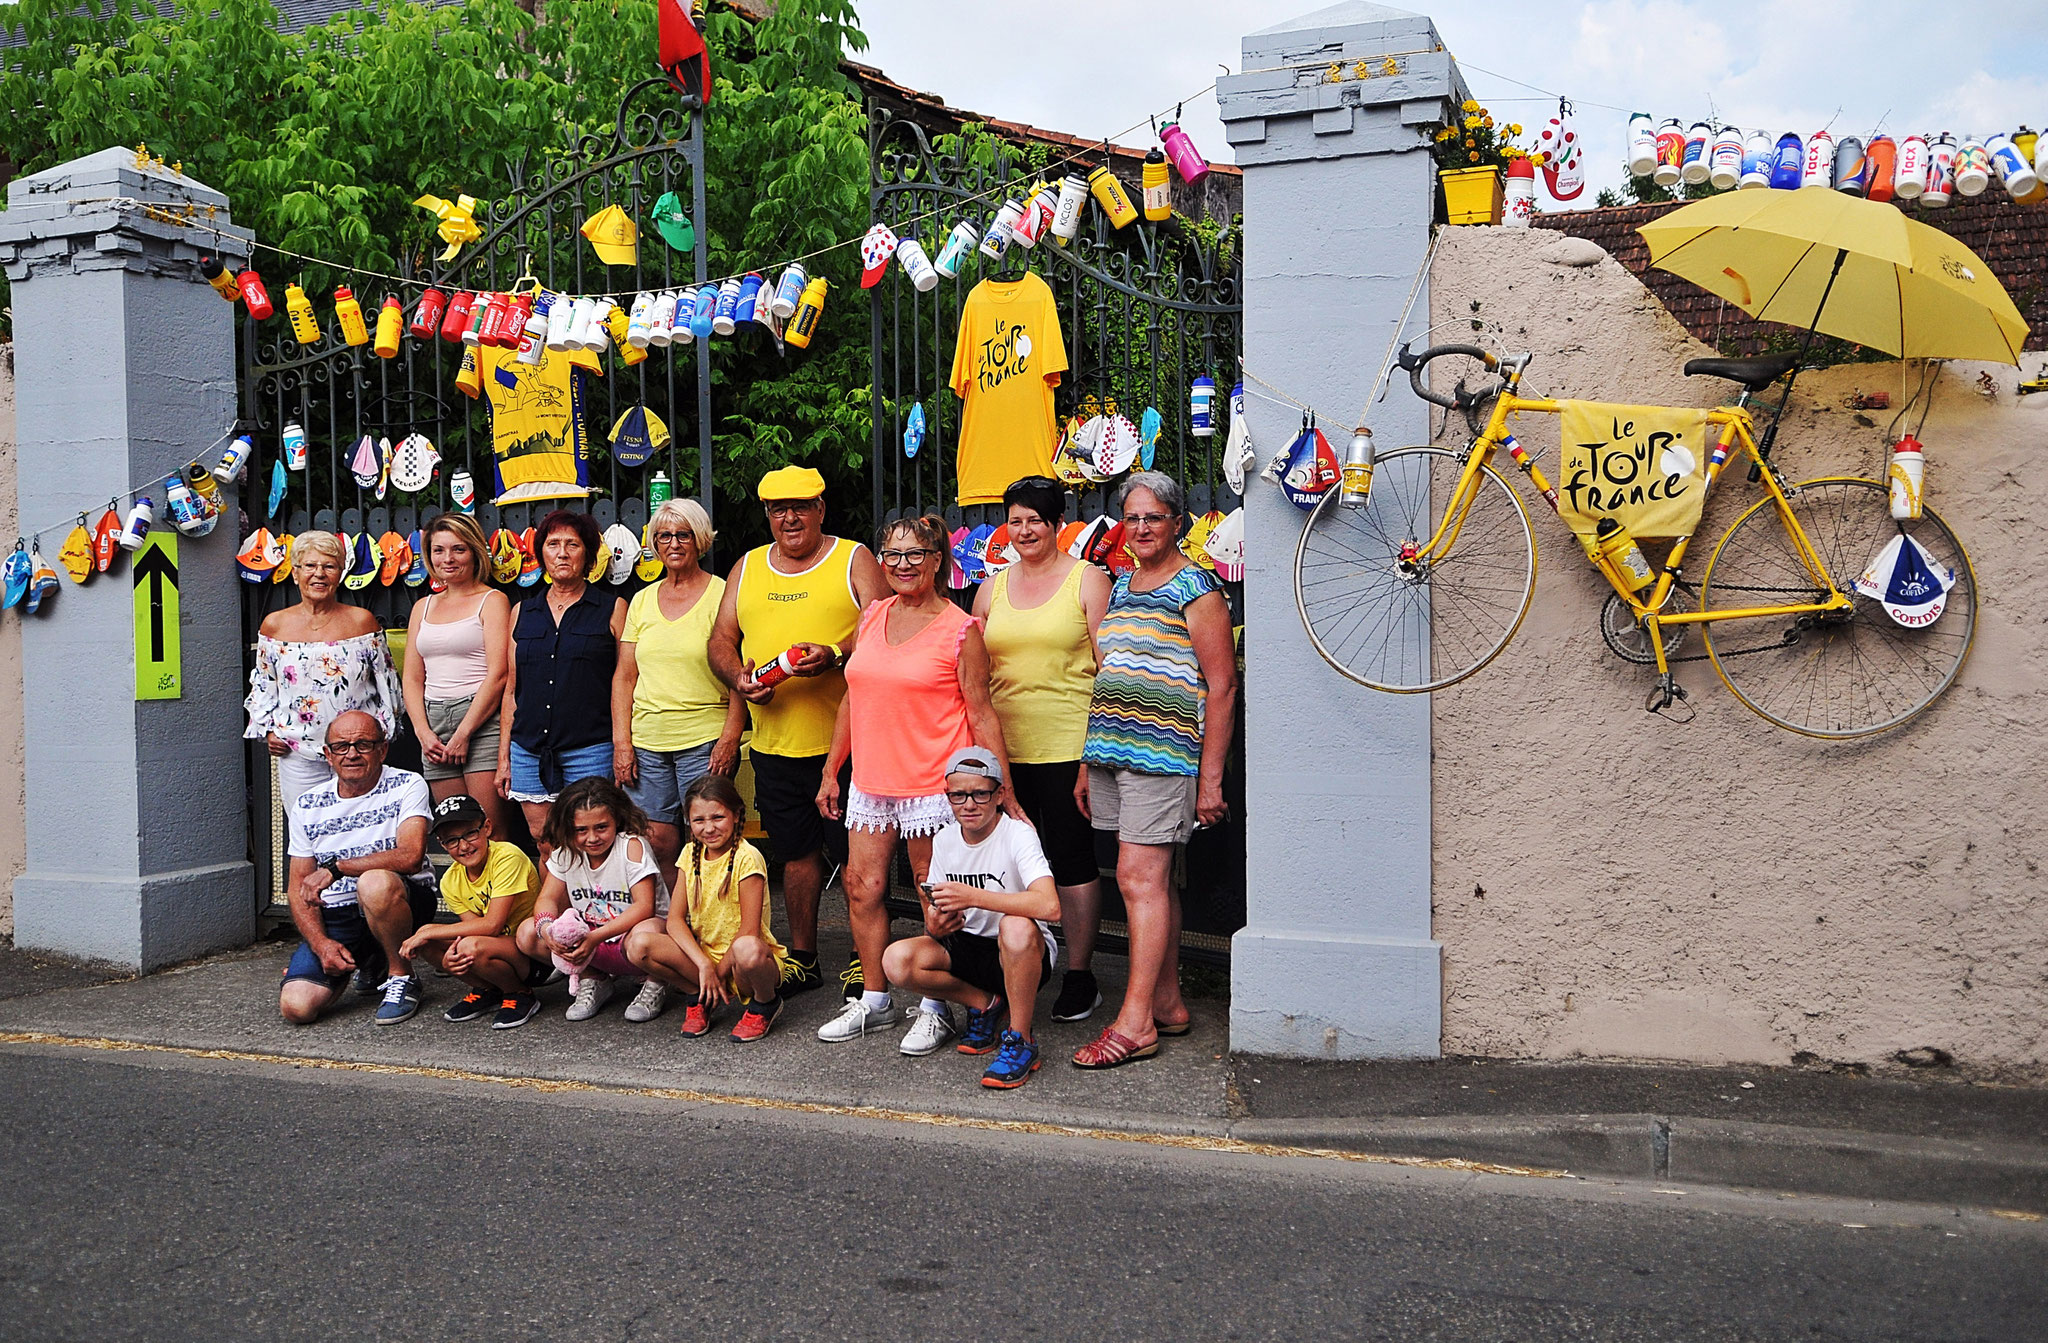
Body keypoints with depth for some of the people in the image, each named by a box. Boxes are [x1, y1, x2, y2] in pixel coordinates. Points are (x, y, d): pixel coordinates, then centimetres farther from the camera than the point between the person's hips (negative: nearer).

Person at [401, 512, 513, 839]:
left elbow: (497, 674, -8)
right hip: (433, 722, 5)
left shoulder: (492, 600, 1)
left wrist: (463, 733, -12)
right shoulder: (423, 607, 18)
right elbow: (413, 678, 16)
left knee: (490, 833, -9)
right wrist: (423, 732, 0)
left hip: (481, 719, -5)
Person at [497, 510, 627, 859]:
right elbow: (511, 689, 16)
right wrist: (503, 757, 12)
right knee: (546, 848, 6)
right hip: (529, 749, 4)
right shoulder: (522, 613, 14)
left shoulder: (612, 609, 4)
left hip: (590, 750, -4)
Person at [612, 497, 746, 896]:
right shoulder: (642, 601, 14)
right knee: (656, 842, 2)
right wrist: (621, 742, 4)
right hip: (646, 742, 4)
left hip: (705, 742, -4)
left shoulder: (722, 594, 0)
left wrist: (730, 738, -13)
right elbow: (624, 675, 13)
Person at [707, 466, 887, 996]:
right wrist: (739, 676, -7)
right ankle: (802, 959, 26)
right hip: (774, 743, 4)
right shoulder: (747, 568, 15)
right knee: (797, 852, 13)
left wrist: (834, 656, -24)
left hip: (843, 739, -4)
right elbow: (720, 640, 14)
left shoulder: (854, 559, 2)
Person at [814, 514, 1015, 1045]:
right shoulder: (872, 617, 9)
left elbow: (981, 716, -6)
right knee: (861, 886, 8)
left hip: (933, 783, -6)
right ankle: (874, 1001, 23)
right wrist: (831, 771, 15)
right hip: (871, 779, 6)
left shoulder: (959, 629, -7)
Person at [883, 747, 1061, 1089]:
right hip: (968, 948, 5)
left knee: (1016, 927, -40)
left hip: (1025, 956, -5)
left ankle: (1021, 1041, -19)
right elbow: (934, 914, 6)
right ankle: (986, 1004, 2)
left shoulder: (1017, 834, -17)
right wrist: (936, 925, -19)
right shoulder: (944, 840, 1)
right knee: (897, 960, -20)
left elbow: (1048, 904, -35)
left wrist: (972, 897, -36)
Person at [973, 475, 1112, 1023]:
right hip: (1003, 748, 5)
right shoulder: (993, 588, 13)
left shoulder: (1088, 579, 0)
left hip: (1069, 747, -4)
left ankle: (1079, 975, 14)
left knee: (1073, 861, 1)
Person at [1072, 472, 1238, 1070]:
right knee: (1154, 880, 11)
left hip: (1162, 754, -7)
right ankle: (1168, 1002, 18)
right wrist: (1088, 765, 18)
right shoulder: (1120, 587, 18)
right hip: (1112, 752, 7)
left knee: (1140, 878, -10)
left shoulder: (1194, 588, -4)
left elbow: (1221, 686, -8)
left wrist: (1210, 778, -12)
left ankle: (1136, 1021, -7)